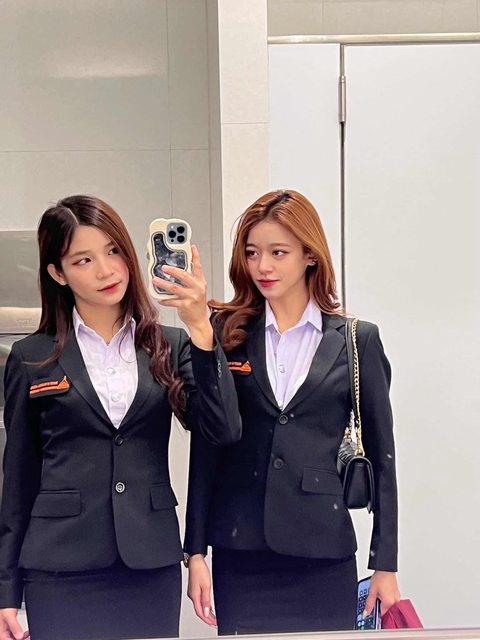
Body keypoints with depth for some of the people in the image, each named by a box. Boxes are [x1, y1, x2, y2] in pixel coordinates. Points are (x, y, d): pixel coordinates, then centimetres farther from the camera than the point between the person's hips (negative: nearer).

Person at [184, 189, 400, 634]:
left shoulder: (357, 340, 1)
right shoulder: (227, 333, 3)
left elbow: (381, 456, 3)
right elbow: (205, 447, 4)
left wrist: (386, 565, 1)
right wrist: (196, 552, 1)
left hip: (323, 554, 0)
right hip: (239, 555, 1)